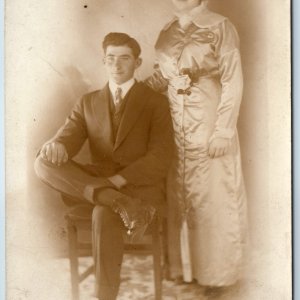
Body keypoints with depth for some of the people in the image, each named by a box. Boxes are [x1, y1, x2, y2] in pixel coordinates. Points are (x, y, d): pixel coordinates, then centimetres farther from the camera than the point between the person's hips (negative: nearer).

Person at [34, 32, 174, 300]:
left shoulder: (156, 102, 6)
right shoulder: (88, 103, 16)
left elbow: (160, 159, -5)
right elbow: (68, 137, 3)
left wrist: (119, 180, -20)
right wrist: (56, 145, -24)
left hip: (141, 186, -3)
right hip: (95, 183, 4)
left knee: (104, 215, -36)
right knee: (44, 162, -22)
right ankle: (120, 204, -32)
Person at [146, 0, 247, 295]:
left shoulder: (220, 28, -8)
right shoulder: (167, 32, 9)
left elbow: (232, 84, -11)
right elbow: (162, 76, 13)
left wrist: (223, 131, -15)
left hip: (208, 126, -5)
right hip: (174, 127, 6)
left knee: (212, 199, 4)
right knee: (178, 196, 12)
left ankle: (215, 270, 19)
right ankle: (182, 263, 28)